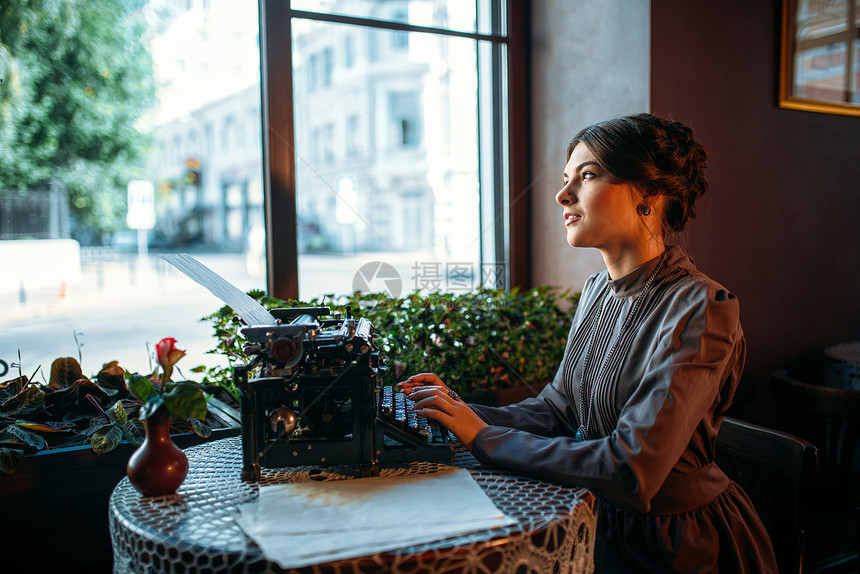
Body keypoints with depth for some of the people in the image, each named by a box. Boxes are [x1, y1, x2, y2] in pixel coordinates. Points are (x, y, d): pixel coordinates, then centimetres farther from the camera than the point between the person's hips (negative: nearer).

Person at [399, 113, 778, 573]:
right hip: (603, 523, 6)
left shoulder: (699, 310, -23)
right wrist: (461, 411, -8)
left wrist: (484, 437, -24)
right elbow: (556, 408, 6)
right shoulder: (598, 290, 2)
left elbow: (631, 469, -29)